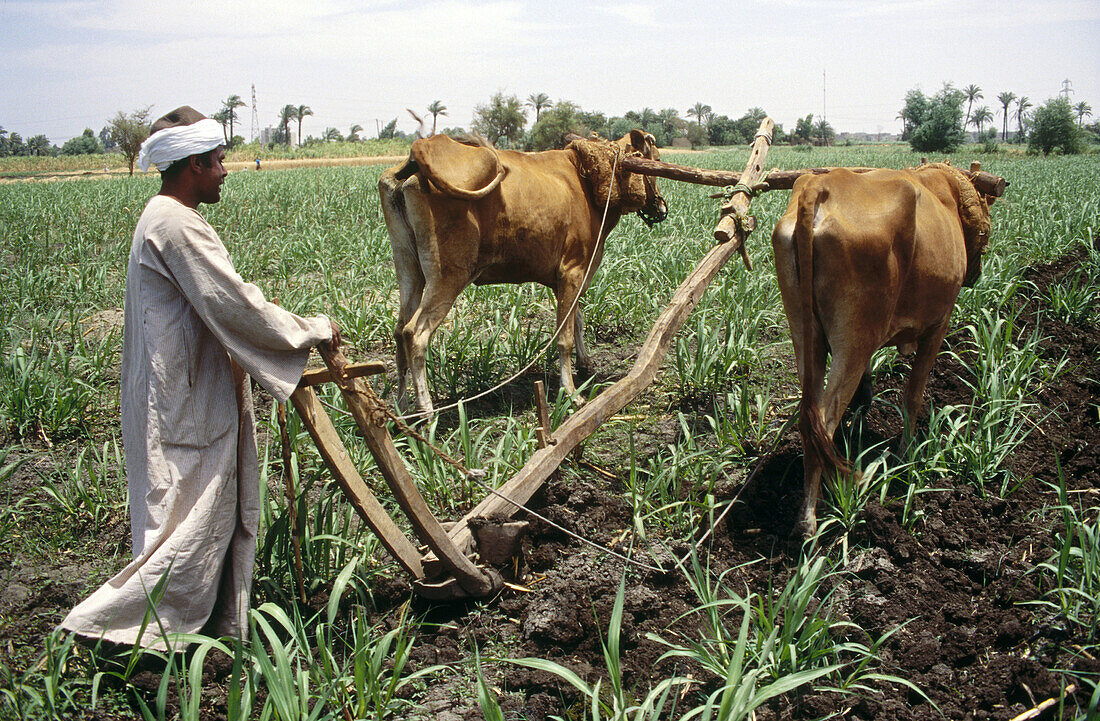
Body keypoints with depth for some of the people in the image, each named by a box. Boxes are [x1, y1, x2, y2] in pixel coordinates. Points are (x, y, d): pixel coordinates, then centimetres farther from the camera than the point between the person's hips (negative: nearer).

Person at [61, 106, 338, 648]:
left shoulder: (163, 218, 14)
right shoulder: (177, 225, -20)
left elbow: (216, 305, 20)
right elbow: (236, 307, -21)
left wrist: (298, 335, 19)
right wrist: (314, 331, -9)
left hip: (186, 396, 11)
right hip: (185, 406, -11)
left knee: (222, 509, 16)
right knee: (190, 523, -3)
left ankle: (215, 619, 27)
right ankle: (107, 623, 5)